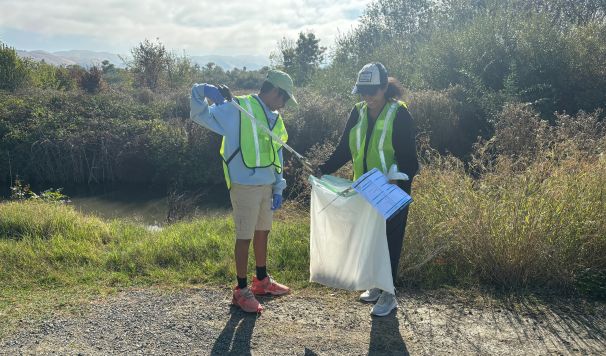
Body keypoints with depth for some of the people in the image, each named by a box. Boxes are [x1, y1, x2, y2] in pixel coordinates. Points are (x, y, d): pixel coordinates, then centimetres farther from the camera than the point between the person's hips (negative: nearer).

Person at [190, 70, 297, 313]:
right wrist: (205, 91, -29)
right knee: (244, 237, 1)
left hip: (267, 185, 8)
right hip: (245, 185, -8)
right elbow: (200, 114, -10)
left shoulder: (275, 119, 13)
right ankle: (241, 291, 15)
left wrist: (278, 188, 12)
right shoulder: (238, 109, -11)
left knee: (263, 232, 19)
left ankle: (262, 281, 36)